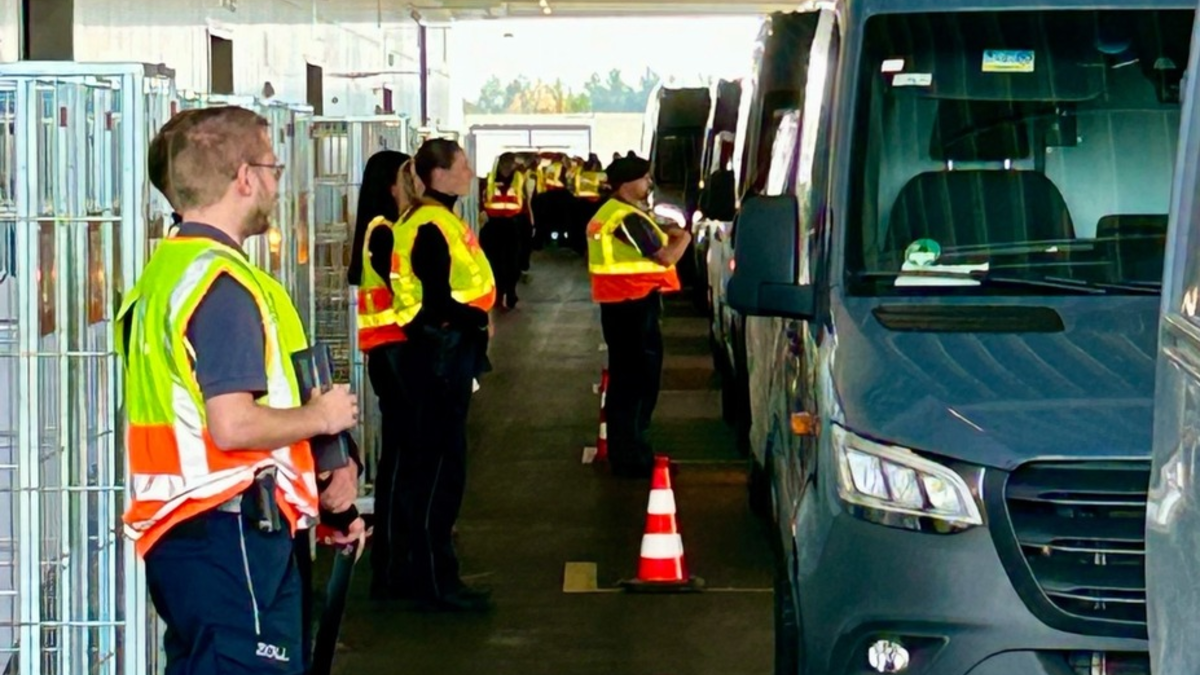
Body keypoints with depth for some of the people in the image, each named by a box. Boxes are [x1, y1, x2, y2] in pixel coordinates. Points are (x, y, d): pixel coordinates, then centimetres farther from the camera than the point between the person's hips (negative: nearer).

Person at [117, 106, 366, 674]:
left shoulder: (165, 271, 16)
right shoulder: (223, 283, -15)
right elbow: (233, 425, -24)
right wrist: (321, 416, -7)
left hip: (179, 533, 10)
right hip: (233, 534, -10)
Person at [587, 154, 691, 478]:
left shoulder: (608, 212, 14)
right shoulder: (629, 218, -19)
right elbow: (665, 257, -20)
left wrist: (663, 233, 10)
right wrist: (683, 237, -2)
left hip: (619, 304, 10)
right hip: (636, 305, -10)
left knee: (625, 378, 17)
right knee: (639, 379, -4)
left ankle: (624, 450, 25)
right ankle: (631, 457, 1)